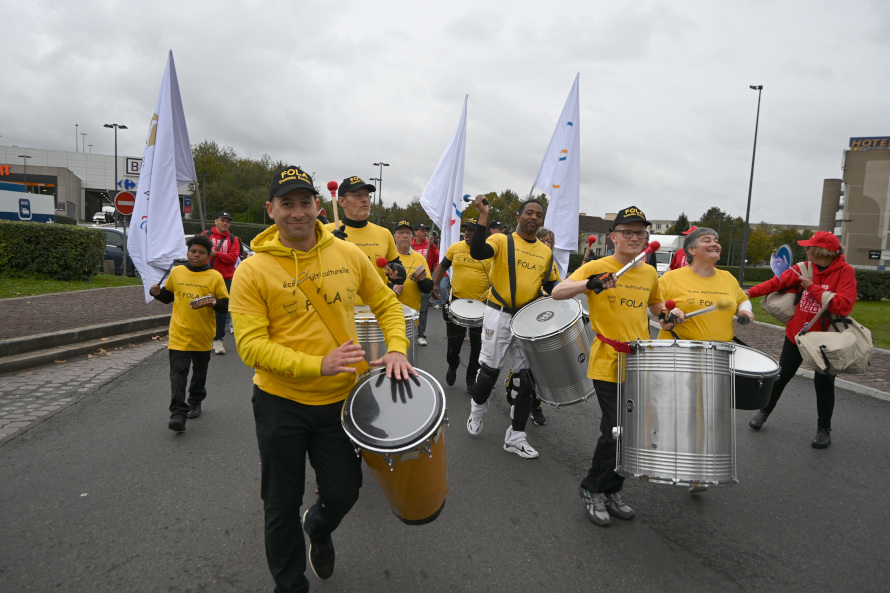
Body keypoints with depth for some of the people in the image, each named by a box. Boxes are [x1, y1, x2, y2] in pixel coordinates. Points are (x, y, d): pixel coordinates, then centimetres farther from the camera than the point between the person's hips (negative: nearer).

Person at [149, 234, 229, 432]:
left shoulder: (215, 276, -4)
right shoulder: (176, 272, 4)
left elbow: (225, 306, -4)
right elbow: (168, 296, 20)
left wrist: (214, 302, -24)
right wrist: (157, 292, -1)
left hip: (203, 336, 0)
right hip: (179, 334, 0)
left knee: (199, 373, 17)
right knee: (178, 373, -7)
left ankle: (195, 402, 38)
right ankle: (178, 413, -5)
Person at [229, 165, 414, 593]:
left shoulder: (348, 254, -3)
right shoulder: (252, 271, -13)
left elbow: (387, 305, 8)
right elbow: (251, 345, -18)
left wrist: (396, 349, -9)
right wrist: (317, 365, -29)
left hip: (340, 399, 3)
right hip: (280, 403, -2)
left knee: (344, 492, 15)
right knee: (282, 505, 13)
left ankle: (318, 528, 53)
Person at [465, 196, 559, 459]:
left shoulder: (546, 252, 11)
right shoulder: (502, 240, -4)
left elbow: (550, 285, 20)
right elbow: (477, 252, -24)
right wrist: (483, 216, -28)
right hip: (499, 316, -4)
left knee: (529, 377, 3)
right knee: (490, 371, 5)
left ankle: (516, 437, 15)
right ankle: (477, 408, 38)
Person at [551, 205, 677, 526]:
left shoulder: (649, 273, 10)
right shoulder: (597, 267, -7)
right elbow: (557, 292, -17)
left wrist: (666, 315, 6)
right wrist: (590, 283, -33)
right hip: (608, 365, -6)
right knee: (616, 432, -7)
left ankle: (612, 491, 31)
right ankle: (592, 490, 16)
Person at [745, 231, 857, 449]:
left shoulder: (845, 272, -14)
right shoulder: (804, 268, -2)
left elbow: (843, 305, -24)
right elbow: (778, 282, -4)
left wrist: (813, 288, -21)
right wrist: (750, 292, -15)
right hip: (797, 333, 4)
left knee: (823, 383, 2)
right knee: (781, 375, 13)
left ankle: (824, 429, 22)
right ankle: (764, 412, 31)